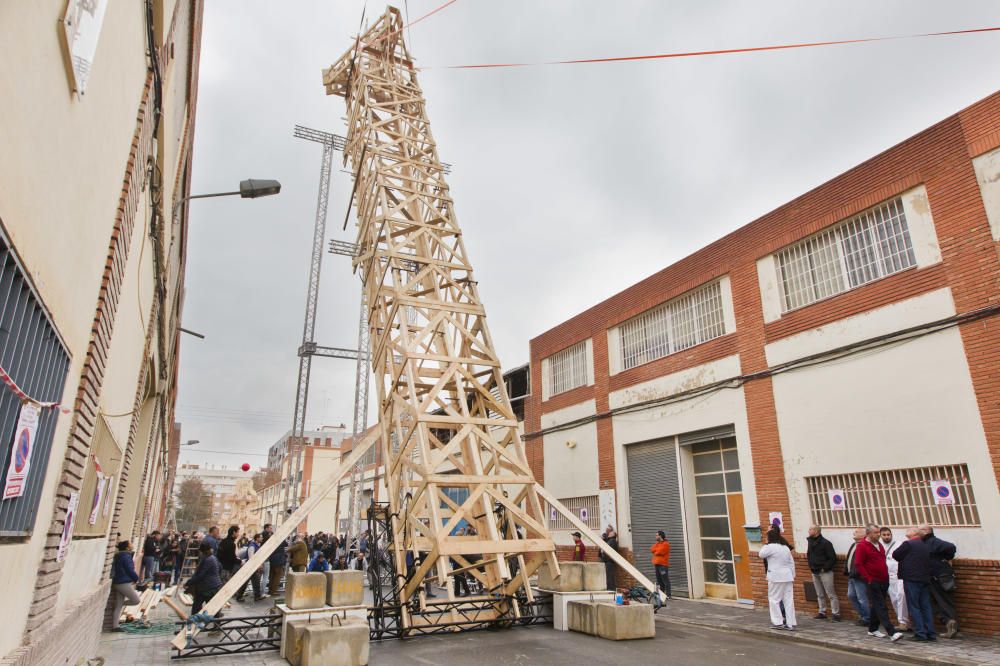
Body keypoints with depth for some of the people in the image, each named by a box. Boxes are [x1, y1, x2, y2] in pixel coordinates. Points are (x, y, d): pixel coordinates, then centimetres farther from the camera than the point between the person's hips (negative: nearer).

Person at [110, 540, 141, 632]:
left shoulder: (119, 556, 14)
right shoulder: (126, 556, -15)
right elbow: (130, 570, -15)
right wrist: (136, 578, 2)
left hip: (118, 583, 9)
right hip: (124, 583, -9)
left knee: (118, 606, 10)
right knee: (136, 600, -1)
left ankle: (115, 626, 10)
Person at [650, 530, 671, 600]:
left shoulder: (665, 544, -6)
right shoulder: (657, 543, 20)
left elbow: (660, 551, -16)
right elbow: (652, 550, 10)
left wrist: (655, 551, 0)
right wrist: (657, 551, -5)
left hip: (663, 564, -8)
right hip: (656, 564, 8)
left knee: (665, 580, -8)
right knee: (659, 581, 10)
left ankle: (668, 595, -9)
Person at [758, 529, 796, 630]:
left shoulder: (770, 547, -13)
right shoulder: (786, 548, 11)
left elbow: (761, 555, -8)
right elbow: (792, 563, 14)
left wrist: (765, 545, -1)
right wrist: (793, 575, 19)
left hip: (776, 577, -7)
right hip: (787, 576, 7)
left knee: (774, 599, 3)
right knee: (789, 600, 8)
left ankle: (778, 622, 4)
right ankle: (791, 623, 10)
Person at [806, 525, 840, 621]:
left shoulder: (825, 543, -14)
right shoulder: (810, 541, 8)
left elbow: (833, 558, -16)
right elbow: (809, 555, 20)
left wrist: (825, 568, -17)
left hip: (825, 572, -7)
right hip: (815, 572, 7)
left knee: (831, 594, -3)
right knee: (820, 595, 14)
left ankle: (836, 614, 3)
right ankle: (822, 612, 21)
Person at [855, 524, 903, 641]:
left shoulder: (879, 544, 14)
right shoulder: (862, 546, -11)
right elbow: (858, 564, -13)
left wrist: (886, 575, 17)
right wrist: (868, 579, -15)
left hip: (884, 581, 8)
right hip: (873, 582, -8)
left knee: (876, 606, 13)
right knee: (881, 607, -9)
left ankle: (872, 629, 23)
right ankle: (892, 633, -14)